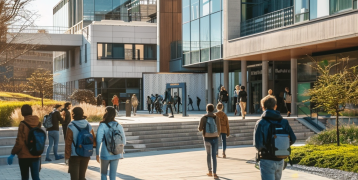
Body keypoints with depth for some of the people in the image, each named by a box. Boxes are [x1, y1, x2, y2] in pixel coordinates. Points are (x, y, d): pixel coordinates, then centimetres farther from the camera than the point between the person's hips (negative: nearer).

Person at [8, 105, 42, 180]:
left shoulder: (23, 125, -14)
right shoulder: (38, 124, 1)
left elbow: (20, 142, -16)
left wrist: (13, 154, -8)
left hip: (24, 156, -3)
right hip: (36, 155, 3)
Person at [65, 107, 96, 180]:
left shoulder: (71, 127, -14)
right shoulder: (88, 126, -1)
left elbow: (68, 143, -13)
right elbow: (94, 140, 6)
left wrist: (67, 157, -8)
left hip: (74, 156, -4)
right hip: (86, 155, 4)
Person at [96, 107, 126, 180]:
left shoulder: (102, 126, -13)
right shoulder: (119, 126, -1)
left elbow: (98, 141, -15)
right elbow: (123, 141, 4)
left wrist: (97, 154, -7)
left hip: (105, 154, -3)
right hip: (116, 155, 3)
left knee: (103, 174, 16)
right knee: (113, 174, 9)